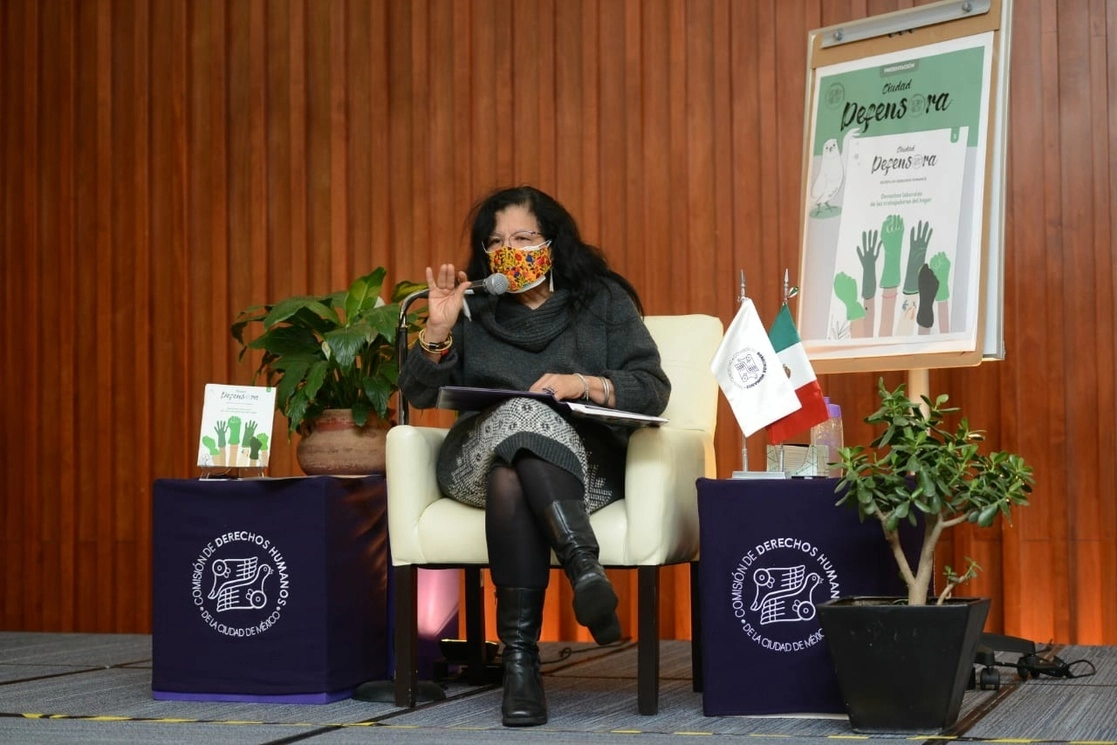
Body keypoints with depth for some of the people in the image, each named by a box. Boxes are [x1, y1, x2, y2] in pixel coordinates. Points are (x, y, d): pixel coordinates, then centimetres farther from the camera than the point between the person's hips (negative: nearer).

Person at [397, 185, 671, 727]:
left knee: (512, 478, -38)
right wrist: (438, 329, -6)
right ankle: (584, 566, -50)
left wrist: (583, 385, -16)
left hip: (585, 460, -1)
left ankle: (520, 653, -46)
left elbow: (653, 390, 2)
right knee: (522, 416, -36)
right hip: (477, 461, 1)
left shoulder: (603, 301, 13)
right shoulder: (472, 307, 17)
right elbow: (419, 395, 10)